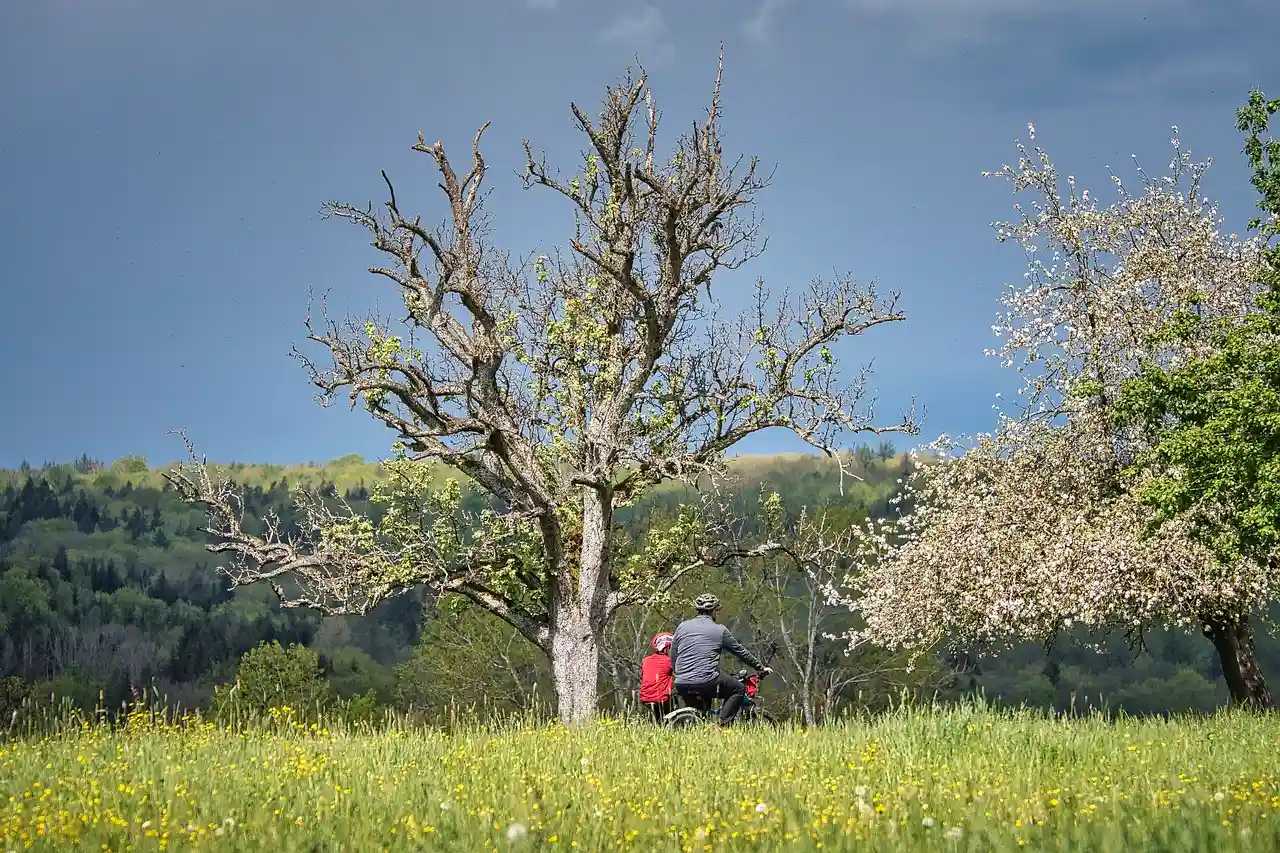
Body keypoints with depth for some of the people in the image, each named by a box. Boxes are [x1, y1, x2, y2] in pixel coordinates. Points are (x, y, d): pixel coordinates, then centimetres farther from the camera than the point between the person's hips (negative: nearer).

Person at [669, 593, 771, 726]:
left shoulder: (682, 627, 12)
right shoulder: (720, 630, 4)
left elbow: (673, 657, 17)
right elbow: (741, 652, 13)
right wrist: (761, 668, 26)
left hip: (682, 685, 5)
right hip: (707, 682, -5)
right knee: (739, 689, 16)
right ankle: (723, 723, 2)